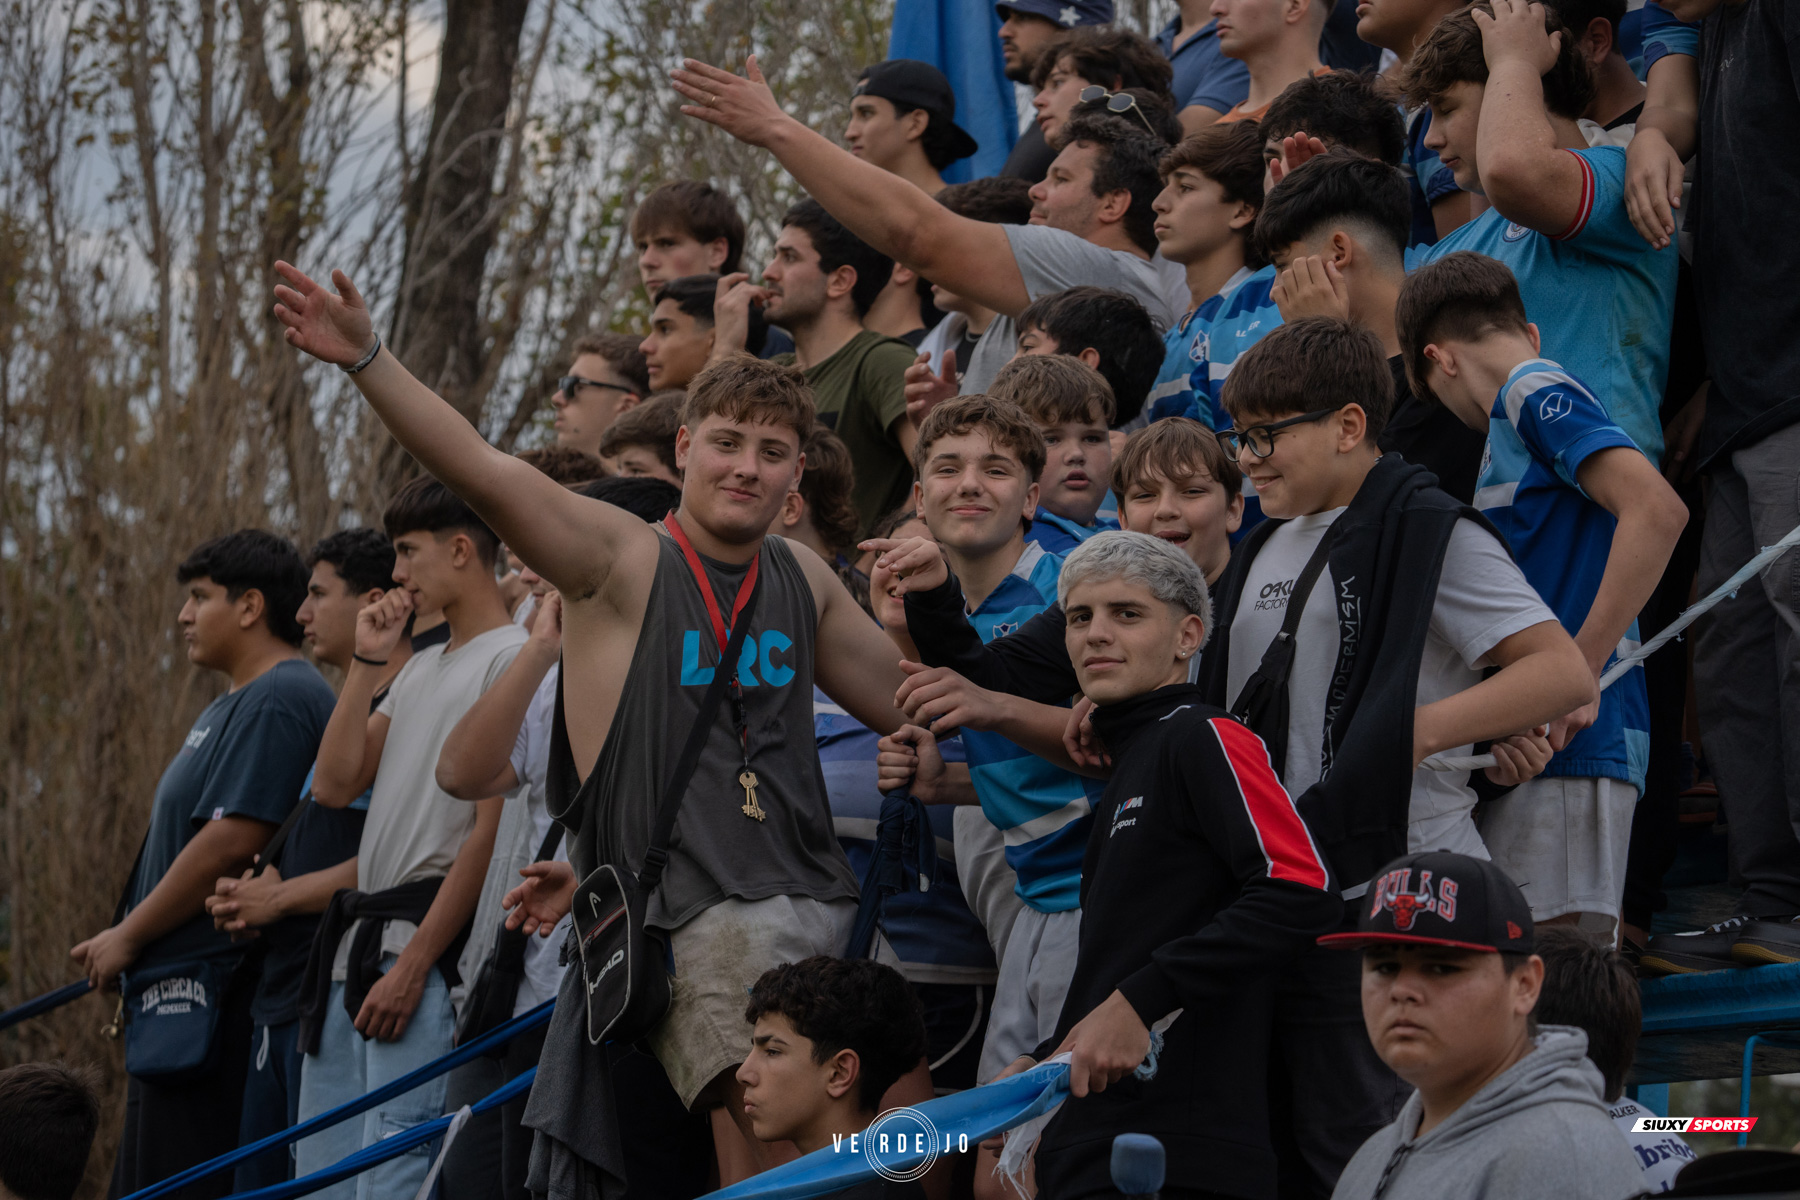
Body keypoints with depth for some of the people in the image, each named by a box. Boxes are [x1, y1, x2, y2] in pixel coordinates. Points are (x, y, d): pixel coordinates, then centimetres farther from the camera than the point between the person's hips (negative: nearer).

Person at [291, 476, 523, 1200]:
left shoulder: (512, 659, -7)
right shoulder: (419, 669, 23)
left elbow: (492, 831, -14)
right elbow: (335, 785, 16)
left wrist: (412, 965, -17)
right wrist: (366, 663, 12)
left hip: (430, 937, -9)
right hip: (355, 942, 10)